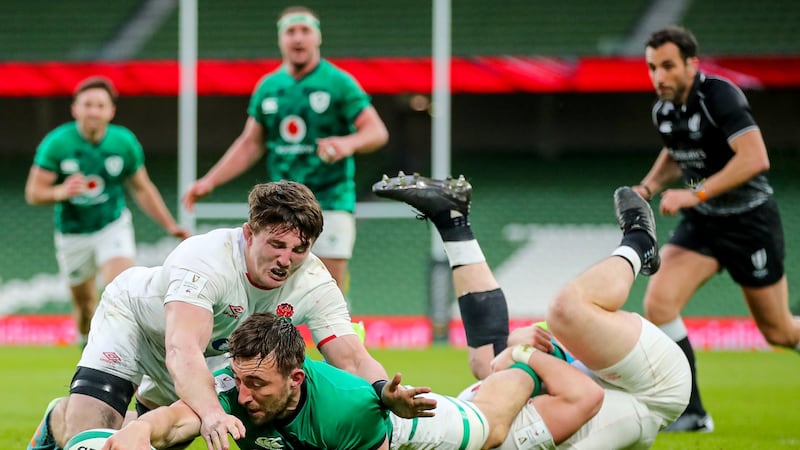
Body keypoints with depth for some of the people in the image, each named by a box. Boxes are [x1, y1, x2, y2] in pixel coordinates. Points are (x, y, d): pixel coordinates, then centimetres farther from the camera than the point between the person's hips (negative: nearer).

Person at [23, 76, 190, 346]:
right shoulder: (56, 144, -15)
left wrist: (170, 226, 3)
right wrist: (61, 192, -36)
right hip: (73, 232, 0)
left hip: (113, 226, 0)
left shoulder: (125, 142, -9)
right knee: (84, 301, 11)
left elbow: (142, 189, 5)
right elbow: (33, 193, -15)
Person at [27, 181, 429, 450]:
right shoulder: (205, 260, -43)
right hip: (133, 318, -6)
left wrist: (387, 392, -57)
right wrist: (211, 413, -76)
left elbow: (352, 358, -32)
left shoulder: (313, 283, -28)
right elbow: (183, 351, -57)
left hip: (216, 353, 6)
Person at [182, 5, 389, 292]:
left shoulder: (338, 83, -3)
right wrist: (210, 181, 10)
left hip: (330, 203, -4)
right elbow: (251, 144, 18)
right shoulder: (268, 87, 11)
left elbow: (378, 132, -10)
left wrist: (349, 143, -32)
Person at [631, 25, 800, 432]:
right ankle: (691, 414, -9)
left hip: (749, 220, -6)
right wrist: (647, 188, 4)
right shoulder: (664, 110, 0)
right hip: (702, 222, 6)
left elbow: (755, 158, -32)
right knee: (658, 303, -17)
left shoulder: (719, 95, -22)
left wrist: (696, 193, -33)